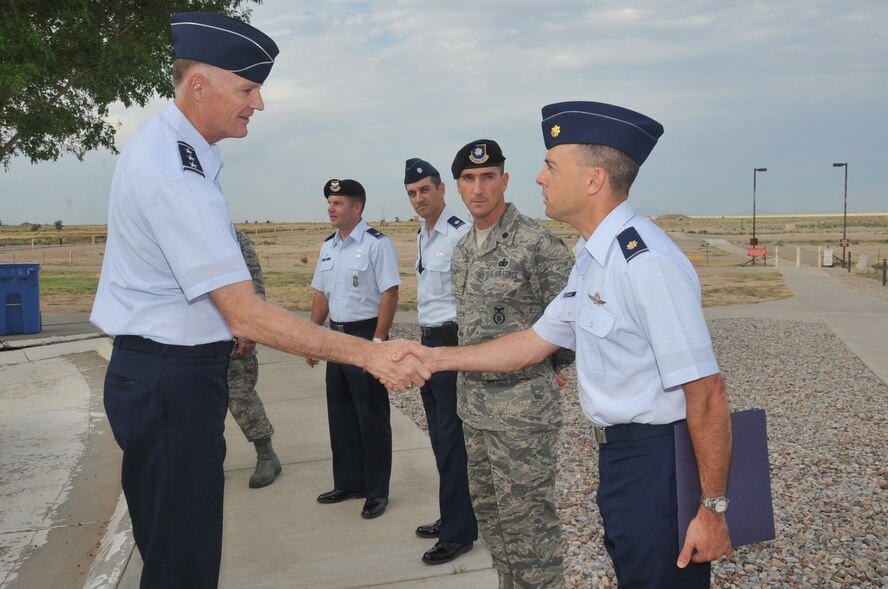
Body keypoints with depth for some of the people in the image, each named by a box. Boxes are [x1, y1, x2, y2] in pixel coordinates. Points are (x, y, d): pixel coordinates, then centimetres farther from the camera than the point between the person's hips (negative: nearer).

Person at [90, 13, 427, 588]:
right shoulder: (177, 175, -24)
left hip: (154, 369, 10)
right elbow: (247, 316, -27)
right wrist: (365, 353, -26)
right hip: (173, 382, -10)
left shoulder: (164, 142, 8)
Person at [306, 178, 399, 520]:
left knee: (372, 417, 1)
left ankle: (377, 492, 15)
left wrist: (377, 341, -20)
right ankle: (348, 482, 31)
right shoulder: (328, 247, 12)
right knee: (340, 413, 16)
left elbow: (389, 294, -17)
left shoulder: (376, 245, -12)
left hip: (366, 336, -8)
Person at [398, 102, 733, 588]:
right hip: (616, 454, 9)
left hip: (657, 461, -9)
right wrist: (433, 358, 7)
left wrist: (712, 508, -17)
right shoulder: (591, 258, 6)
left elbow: (707, 395, -23)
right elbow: (533, 344, 12)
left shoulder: (649, 264, -25)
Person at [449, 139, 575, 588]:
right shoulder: (462, 249, 10)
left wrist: (549, 365, 0)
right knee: (489, 512, 18)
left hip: (522, 403, -8)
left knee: (526, 517, 0)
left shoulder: (536, 241, -15)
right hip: (473, 399, 8)